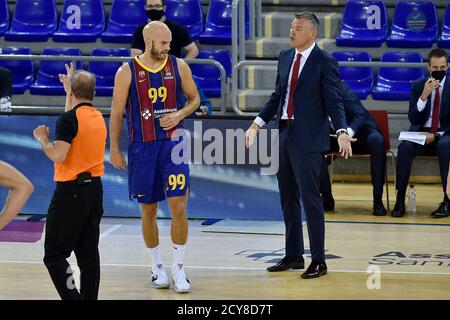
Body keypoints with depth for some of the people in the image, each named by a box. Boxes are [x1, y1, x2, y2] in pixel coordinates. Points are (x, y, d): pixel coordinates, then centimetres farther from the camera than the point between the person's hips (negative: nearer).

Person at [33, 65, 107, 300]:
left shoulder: (68, 119, -15)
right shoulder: (98, 117, 10)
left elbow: (58, 155, -23)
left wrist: (42, 139, -4)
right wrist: (68, 89, 41)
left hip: (71, 192, -8)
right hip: (95, 188, 8)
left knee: (54, 256, -4)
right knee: (88, 253, 11)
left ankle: (73, 297, -16)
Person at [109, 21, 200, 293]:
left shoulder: (179, 66, 0)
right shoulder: (127, 72, -5)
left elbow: (195, 99, 12)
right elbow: (117, 113, 1)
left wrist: (179, 115, -8)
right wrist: (115, 150, 1)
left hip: (173, 144, 1)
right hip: (143, 148, 0)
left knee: (179, 207, -9)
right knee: (149, 211, 8)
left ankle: (179, 268, 2)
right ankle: (157, 267, 24)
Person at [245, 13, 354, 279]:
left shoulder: (325, 63, -8)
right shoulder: (285, 57, 11)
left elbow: (334, 101, -13)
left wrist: (342, 132, -27)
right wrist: (257, 124, 13)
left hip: (308, 139, -7)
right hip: (284, 135, 7)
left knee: (310, 199, -6)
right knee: (288, 199, 12)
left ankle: (319, 261, 0)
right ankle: (293, 256, 22)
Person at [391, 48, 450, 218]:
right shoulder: (418, 86, 4)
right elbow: (413, 119, -4)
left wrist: (436, 135, -16)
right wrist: (424, 96, -19)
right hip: (421, 132, 1)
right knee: (405, 147, -31)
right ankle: (400, 201, -27)